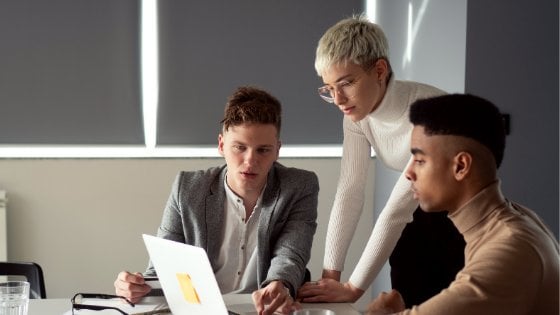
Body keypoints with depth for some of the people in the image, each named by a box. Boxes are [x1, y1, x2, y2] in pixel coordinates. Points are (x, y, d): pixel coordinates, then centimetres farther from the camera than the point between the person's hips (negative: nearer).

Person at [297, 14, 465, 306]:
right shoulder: (357, 111, -11)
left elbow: (399, 207, -33)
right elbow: (349, 191, -15)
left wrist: (353, 288, -32)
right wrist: (330, 276, -21)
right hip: (420, 217, 5)